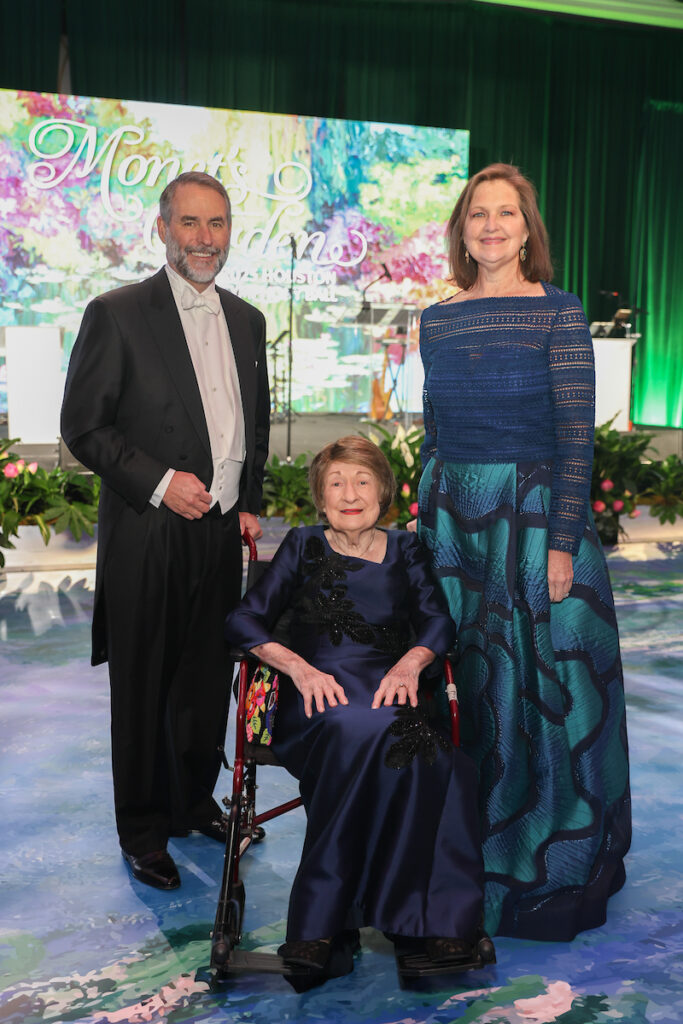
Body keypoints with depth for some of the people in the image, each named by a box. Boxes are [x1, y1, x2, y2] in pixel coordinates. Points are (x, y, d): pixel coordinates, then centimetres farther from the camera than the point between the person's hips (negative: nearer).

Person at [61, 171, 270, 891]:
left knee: (208, 681, 15)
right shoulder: (116, 314, -6)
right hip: (147, 536, -5)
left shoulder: (246, 321, 12)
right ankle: (143, 831, 23)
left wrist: (250, 502, 10)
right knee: (142, 690, 6)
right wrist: (158, 481, -16)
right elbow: (82, 426, -8)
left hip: (222, 534, 5)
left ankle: (195, 803, 35)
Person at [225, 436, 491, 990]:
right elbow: (243, 621, 6)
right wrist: (298, 665, -12)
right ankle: (323, 926, -32)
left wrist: (412, 661, -13)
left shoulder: (404, 549, 21)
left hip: (391, 690, 2)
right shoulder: (304, 546, 15)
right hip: (318, 695, -2)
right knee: (359, 733, -38)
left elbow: (438, 622, 10)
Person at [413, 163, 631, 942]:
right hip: (454, 518, 5)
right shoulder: (436, 321, 9)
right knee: (462, 679, 11)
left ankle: (546, 863, 21)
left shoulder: (558, 313, -5)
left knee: (540, 683, 2)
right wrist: (424, 525, 10)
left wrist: (562, 544, -15)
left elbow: (577, 436, -9)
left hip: (535, 516, -4)